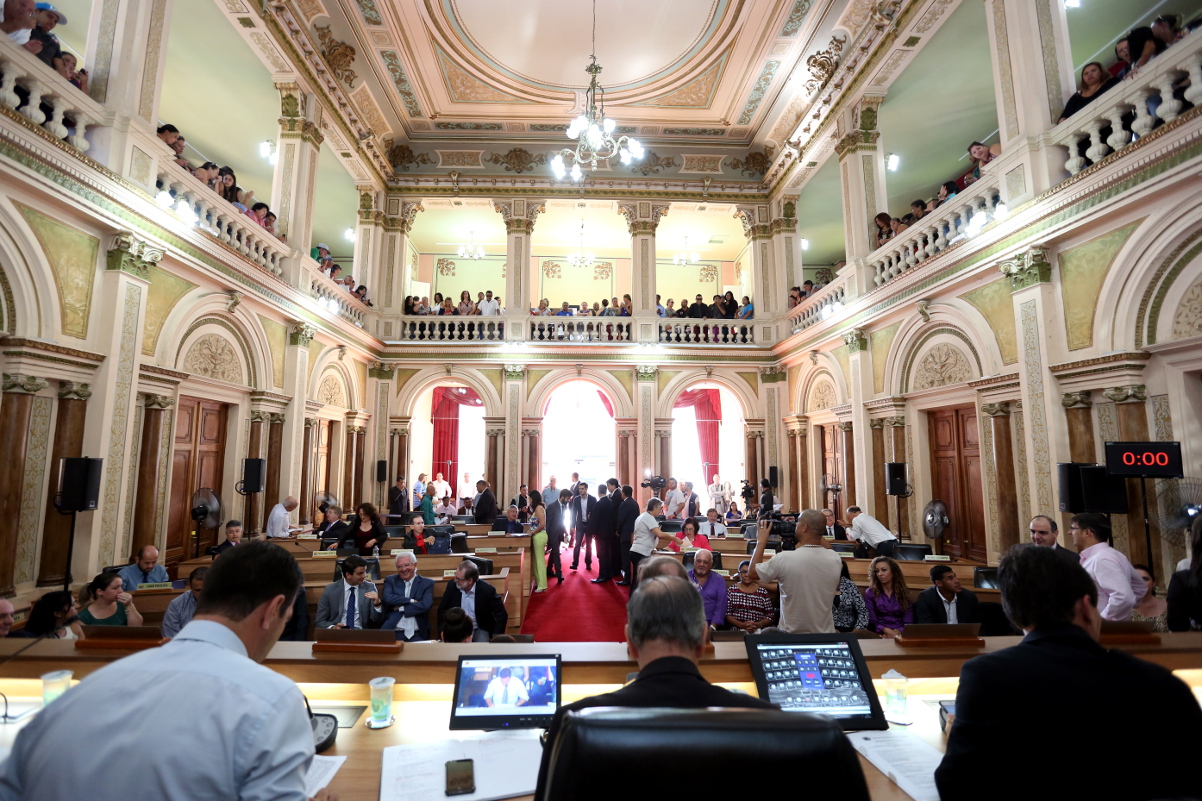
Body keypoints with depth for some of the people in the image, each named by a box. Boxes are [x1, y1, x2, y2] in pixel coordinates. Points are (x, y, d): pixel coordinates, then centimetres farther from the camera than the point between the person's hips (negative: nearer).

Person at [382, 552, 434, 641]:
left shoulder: (427, 583, 7)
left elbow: (426, 605, -8)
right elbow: (388, 599, -8)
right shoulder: (390, 581, 12)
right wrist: (411, 601, -9)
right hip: (392, 633, 0)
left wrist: (399, 608, -5)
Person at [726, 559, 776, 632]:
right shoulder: (731, 591, 9)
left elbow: (771, 616, 9)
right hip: (737, 630, -1)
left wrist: (757, 625, -9)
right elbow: (727, 614, 4)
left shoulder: (763, 593, 11)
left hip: (759, 630, 1)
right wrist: (742, 625, -12)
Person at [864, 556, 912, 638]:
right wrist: (887, 631, -17)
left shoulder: (904, 592, 10)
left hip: (900, 634, 1)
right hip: (878, 634, -1)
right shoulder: (870, 593, 6)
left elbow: (908, 622, 5)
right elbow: (871, 620, -1)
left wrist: (897, 632, -13)